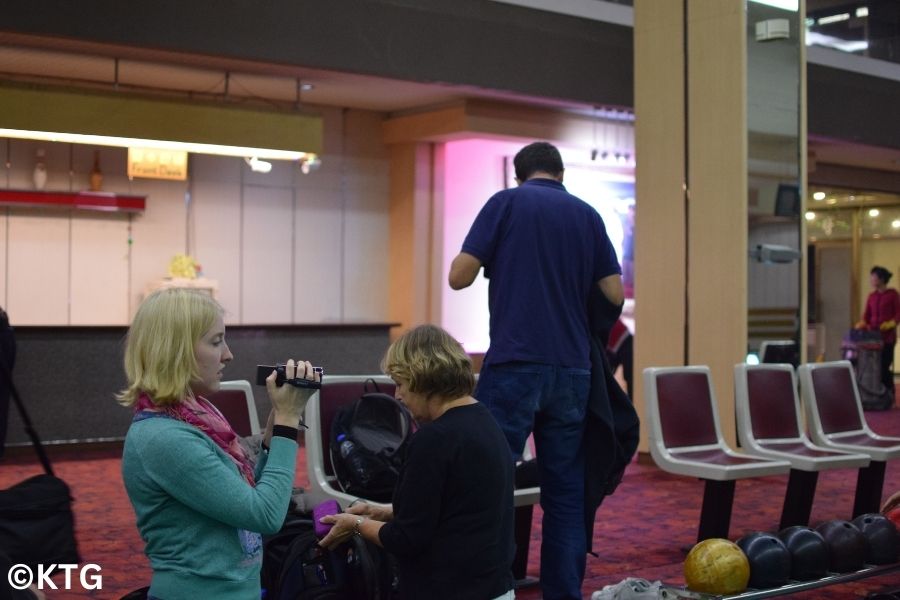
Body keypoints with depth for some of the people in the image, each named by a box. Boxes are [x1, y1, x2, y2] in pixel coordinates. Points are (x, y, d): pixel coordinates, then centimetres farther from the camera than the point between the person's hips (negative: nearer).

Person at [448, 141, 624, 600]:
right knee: (565, 492, 9)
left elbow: (460, 277, -3)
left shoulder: (506, 202, 1)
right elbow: (615, 295, 9)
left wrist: (496, 261, 18)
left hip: (515, 364, -4)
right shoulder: (587, 215, 12)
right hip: (571, 369, 4)